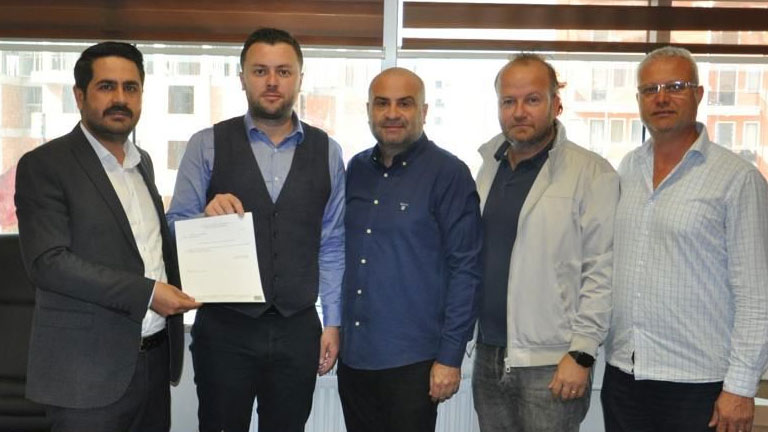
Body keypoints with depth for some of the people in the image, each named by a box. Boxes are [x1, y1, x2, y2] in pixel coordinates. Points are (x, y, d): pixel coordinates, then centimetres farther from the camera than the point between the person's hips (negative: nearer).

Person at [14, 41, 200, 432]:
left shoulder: (142, 162, 14)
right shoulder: (44, 165, -8)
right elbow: (48, 262, -18)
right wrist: (146, 292, -20)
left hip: (155, 357, 6)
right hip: (90, 370, -6)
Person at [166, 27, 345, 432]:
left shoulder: (326, 151, 2)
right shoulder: (207, 145, -3)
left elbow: (332, 244, 5)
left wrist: (333, 322, 4)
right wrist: (208, 217, -22)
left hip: (298, 330, 2)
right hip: (224, 327, -1)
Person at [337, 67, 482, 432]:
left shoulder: (449, 174, -9)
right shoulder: (356, 169, 7)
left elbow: (464, 270, -11)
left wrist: (450, 357, -13)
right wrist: (335, 330, 11)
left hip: (412, 361, -5)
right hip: (353, 355, 5)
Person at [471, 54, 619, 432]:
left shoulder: (592, 173, -8)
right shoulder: (488, 167, 11)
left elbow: (601, 270, -11)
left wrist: (581, 352, -14)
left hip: (551, 366, -6)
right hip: (488, 356, 6)